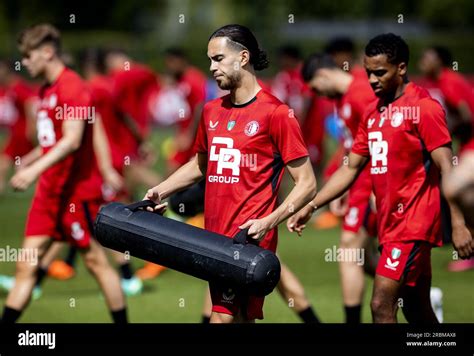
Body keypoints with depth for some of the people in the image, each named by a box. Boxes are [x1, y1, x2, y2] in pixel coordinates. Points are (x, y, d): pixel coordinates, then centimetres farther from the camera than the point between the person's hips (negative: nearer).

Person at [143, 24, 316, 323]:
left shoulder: (275, 113, -8)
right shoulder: (212, 111, 13)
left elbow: (307, 184, -8)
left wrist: (267, 223, -20)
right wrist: (160, 191, 14)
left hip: (250, 241, -7)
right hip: (216, 238, 7)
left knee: (223, 317, -13)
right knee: (240, 317, 12)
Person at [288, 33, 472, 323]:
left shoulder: (424, 106, -9)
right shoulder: (373, 112, 14)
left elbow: (446, 168, -13)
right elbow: (351, 169, 17)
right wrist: (310, 207, 9)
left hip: (413, 222, -8)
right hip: (390, 223, 8)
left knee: (381, 305, -14)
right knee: (417, 310, 13)